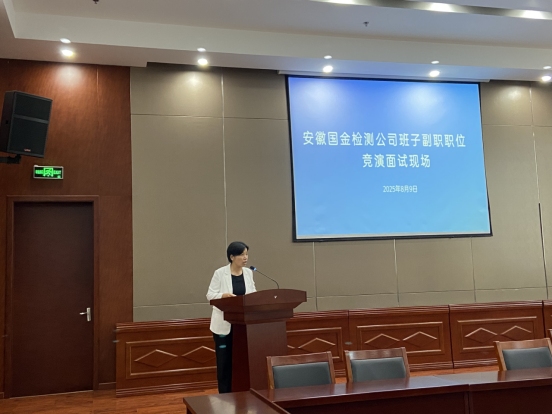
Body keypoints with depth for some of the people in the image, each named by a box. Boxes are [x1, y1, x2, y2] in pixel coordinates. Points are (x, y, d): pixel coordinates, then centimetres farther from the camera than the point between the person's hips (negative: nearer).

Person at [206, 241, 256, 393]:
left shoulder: (248, 272, 6)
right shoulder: (220, 273, -8)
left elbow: (253, 293, 9)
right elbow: (210, 295, -8)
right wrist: (224, 295, -26)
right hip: (224, 324, -4)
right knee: (225, 360, 3)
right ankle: (225, 394, 14)